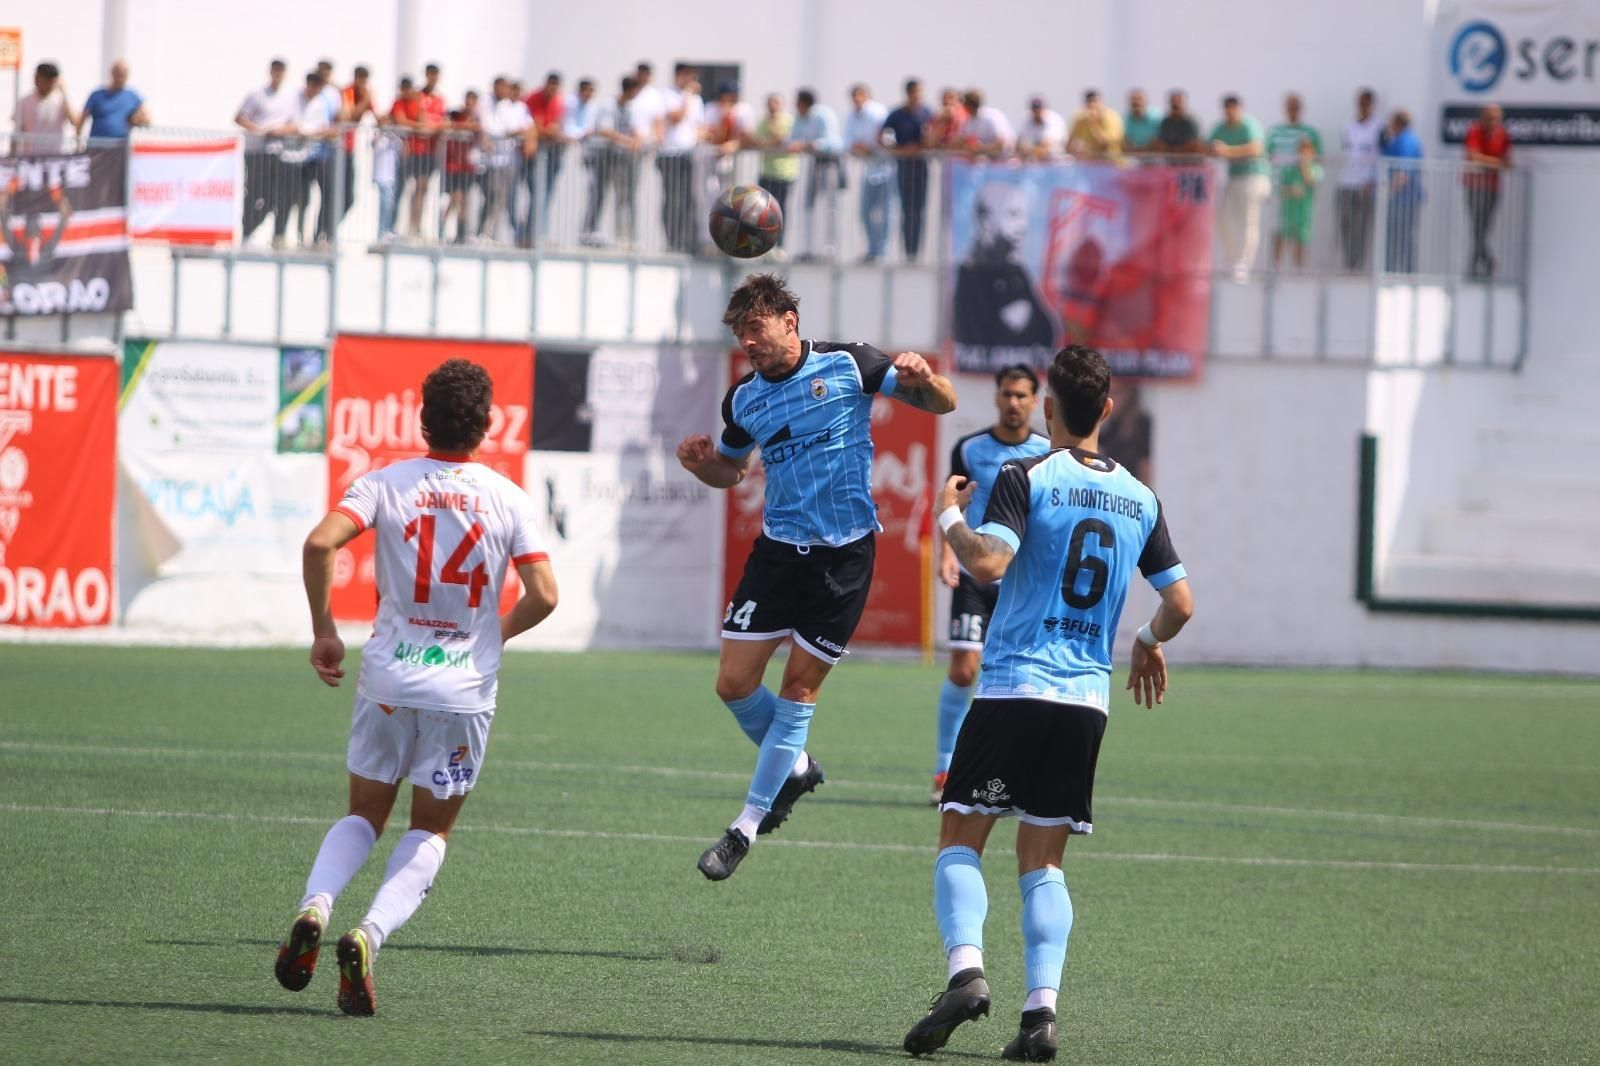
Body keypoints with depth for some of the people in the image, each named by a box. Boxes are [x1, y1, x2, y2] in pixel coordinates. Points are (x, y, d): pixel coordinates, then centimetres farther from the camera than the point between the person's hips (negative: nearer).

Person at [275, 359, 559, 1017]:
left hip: (389, 678, 1)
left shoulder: (385, 484, -2)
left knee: (363, 817, 18)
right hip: (465, 685, -1)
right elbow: (543, 595, -6)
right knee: (430, 832, 12)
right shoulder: (507, 499, -2)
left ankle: (314, 908, -11)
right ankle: (370, 936, -12)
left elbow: (320, 544, -16)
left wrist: (323, 633, -4)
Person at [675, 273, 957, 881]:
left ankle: (748, 825, 7)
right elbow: (730, 469, 21)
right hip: (778, 551, 4)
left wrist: (922, 379, -27)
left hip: (844, 555, -4)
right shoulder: (743, 401, 4)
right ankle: (795, 768, 27)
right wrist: (700, 464, -2)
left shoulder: (847, 367, -7)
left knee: (800, 688, -1)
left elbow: (943, 404, -3)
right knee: (735, 684, -2)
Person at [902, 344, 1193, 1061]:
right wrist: (1150, 642, 32)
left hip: (1013, 687, -4)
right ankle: (1041, 1007, -6)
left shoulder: (1025, 478, -6)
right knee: (1043, 861, 9)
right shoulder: (1140, 500, 9)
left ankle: (966, 968, -20)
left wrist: (949, 516, -1)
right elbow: (1180, 603, 12)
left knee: (960, 841, 3)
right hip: (1087, 700, 4)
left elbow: (987, 561, -20)